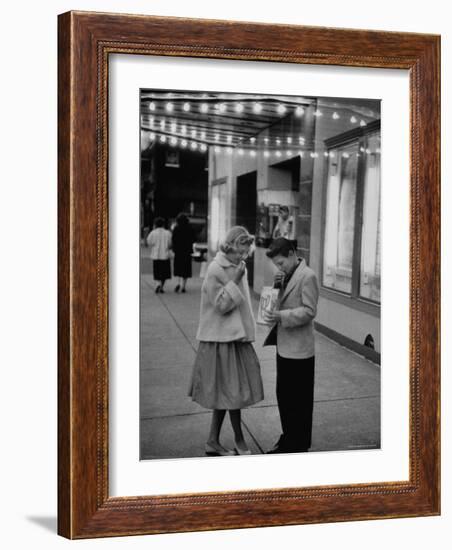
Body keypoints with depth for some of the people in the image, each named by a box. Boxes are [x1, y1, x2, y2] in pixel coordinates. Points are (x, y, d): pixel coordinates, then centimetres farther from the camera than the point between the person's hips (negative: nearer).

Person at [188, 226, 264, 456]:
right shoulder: (216, 270, -15)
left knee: (227, 393, 11)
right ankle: (239, 440, 16)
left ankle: (213, 442, 20)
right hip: (222, 338, -8)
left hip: (236, 336, 8)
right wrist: (235, 280, -23)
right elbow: (221, 304, -18)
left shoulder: (238, 268, 10)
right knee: (232, 391, 0)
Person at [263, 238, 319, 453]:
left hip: (299, 350, -9)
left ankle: (299, 446, 15)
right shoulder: (287, 275, 13)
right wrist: (277, 285, 0)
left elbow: (309, 311, -19)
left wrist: (282, 316, -27)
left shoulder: (307, 276, -15)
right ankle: (288, 440, 30)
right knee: (283, 395, 17)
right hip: (284, 347, 9)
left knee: (299, 401, 3)